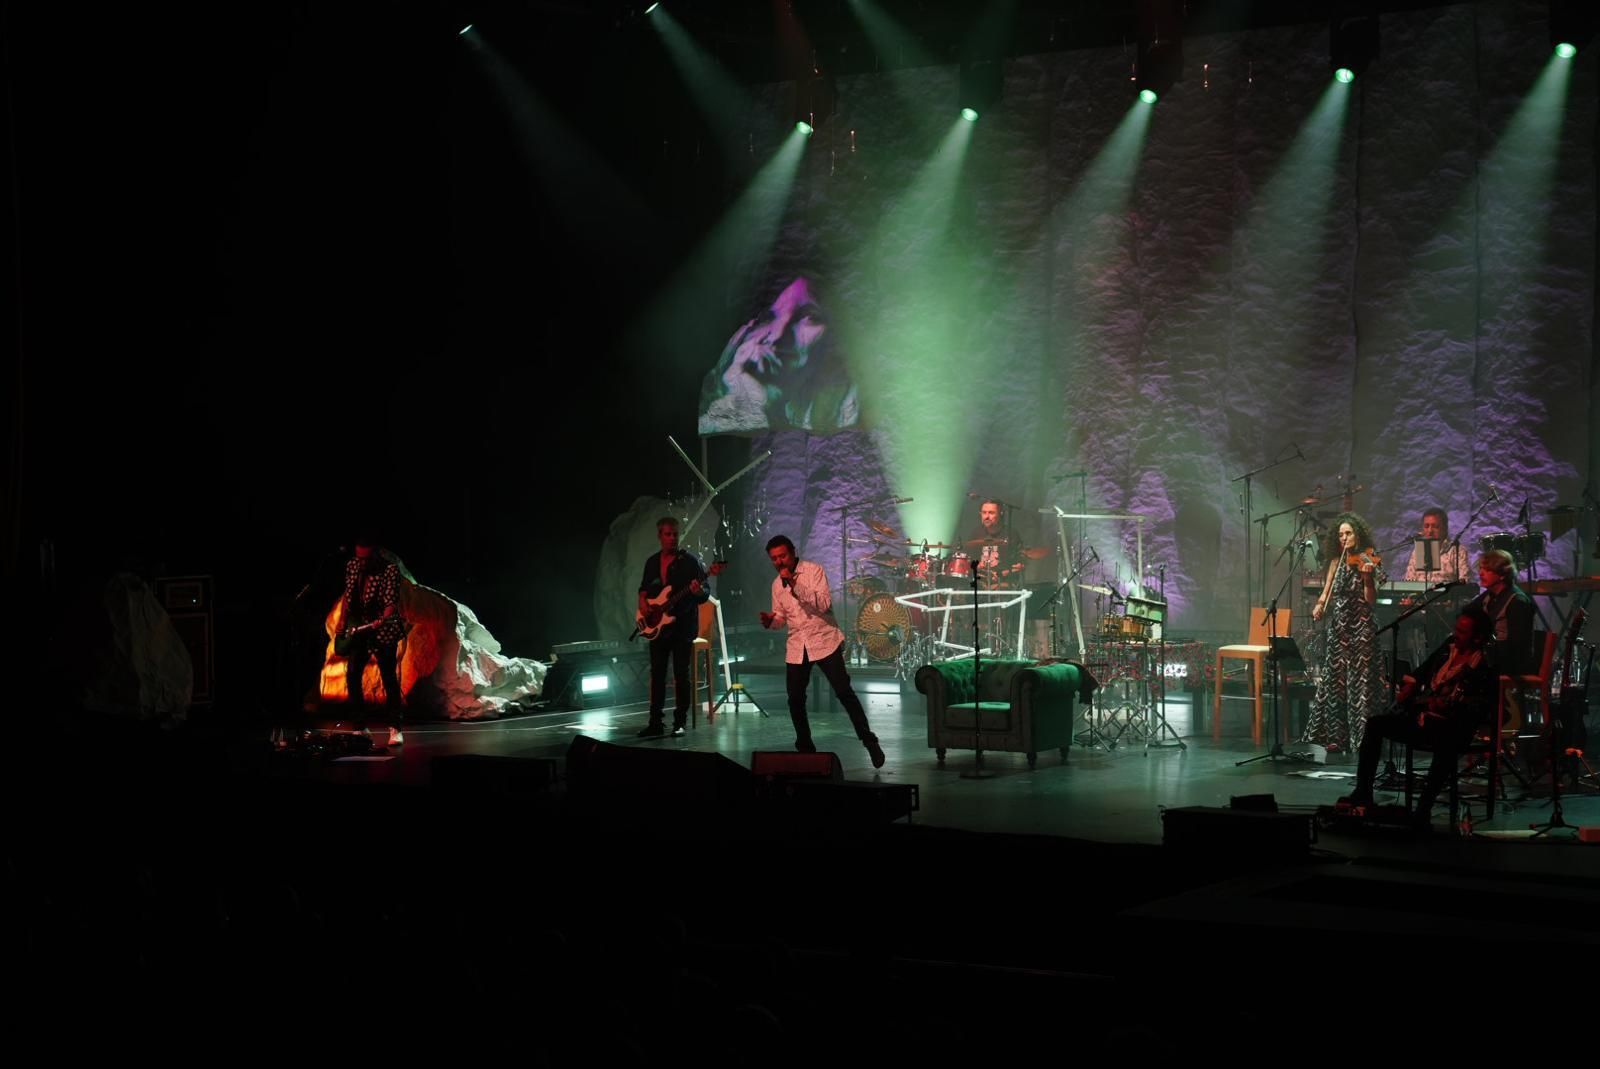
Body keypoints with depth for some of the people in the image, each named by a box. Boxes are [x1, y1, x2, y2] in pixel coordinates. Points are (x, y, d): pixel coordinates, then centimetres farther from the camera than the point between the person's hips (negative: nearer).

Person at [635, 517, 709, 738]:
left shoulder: (689, 560, -5)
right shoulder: (652, 562, 11)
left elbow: (706, 592, -7)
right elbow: (644, 588, 22)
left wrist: (699, 591, -30)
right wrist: (643, 604, 3)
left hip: (683, 625, -5)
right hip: (657, 626, 5)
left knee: (681, 675, -4)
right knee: (657, 674, 5)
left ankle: (680, 722, 4)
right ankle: (655, 723, 9)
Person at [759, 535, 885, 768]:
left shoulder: (813, 571, -7)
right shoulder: (777, 584, 9)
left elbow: (824, 604, -20)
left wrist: (796, 585, -26)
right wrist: (770, 621, -5)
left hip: (824, 641, -5)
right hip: (797, 646, 5)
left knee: (844, 691, -9)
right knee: (795, 699, 1)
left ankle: (869, 742, -2)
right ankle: (805, 748, 16)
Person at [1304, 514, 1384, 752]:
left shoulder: (1366, 560, -5)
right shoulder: (1337, 561, 12)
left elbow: (1370, 599, -13)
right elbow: (1327, 592, 15)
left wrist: (1368, 577, -28)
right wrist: (1319, 605, -5)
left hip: (1360, 628, -6)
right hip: (1337, 627, 6)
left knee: (1360, 682, -6)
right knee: (1333, 681, 7)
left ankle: (1362, 736, -4)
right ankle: (1335, 737, 14)